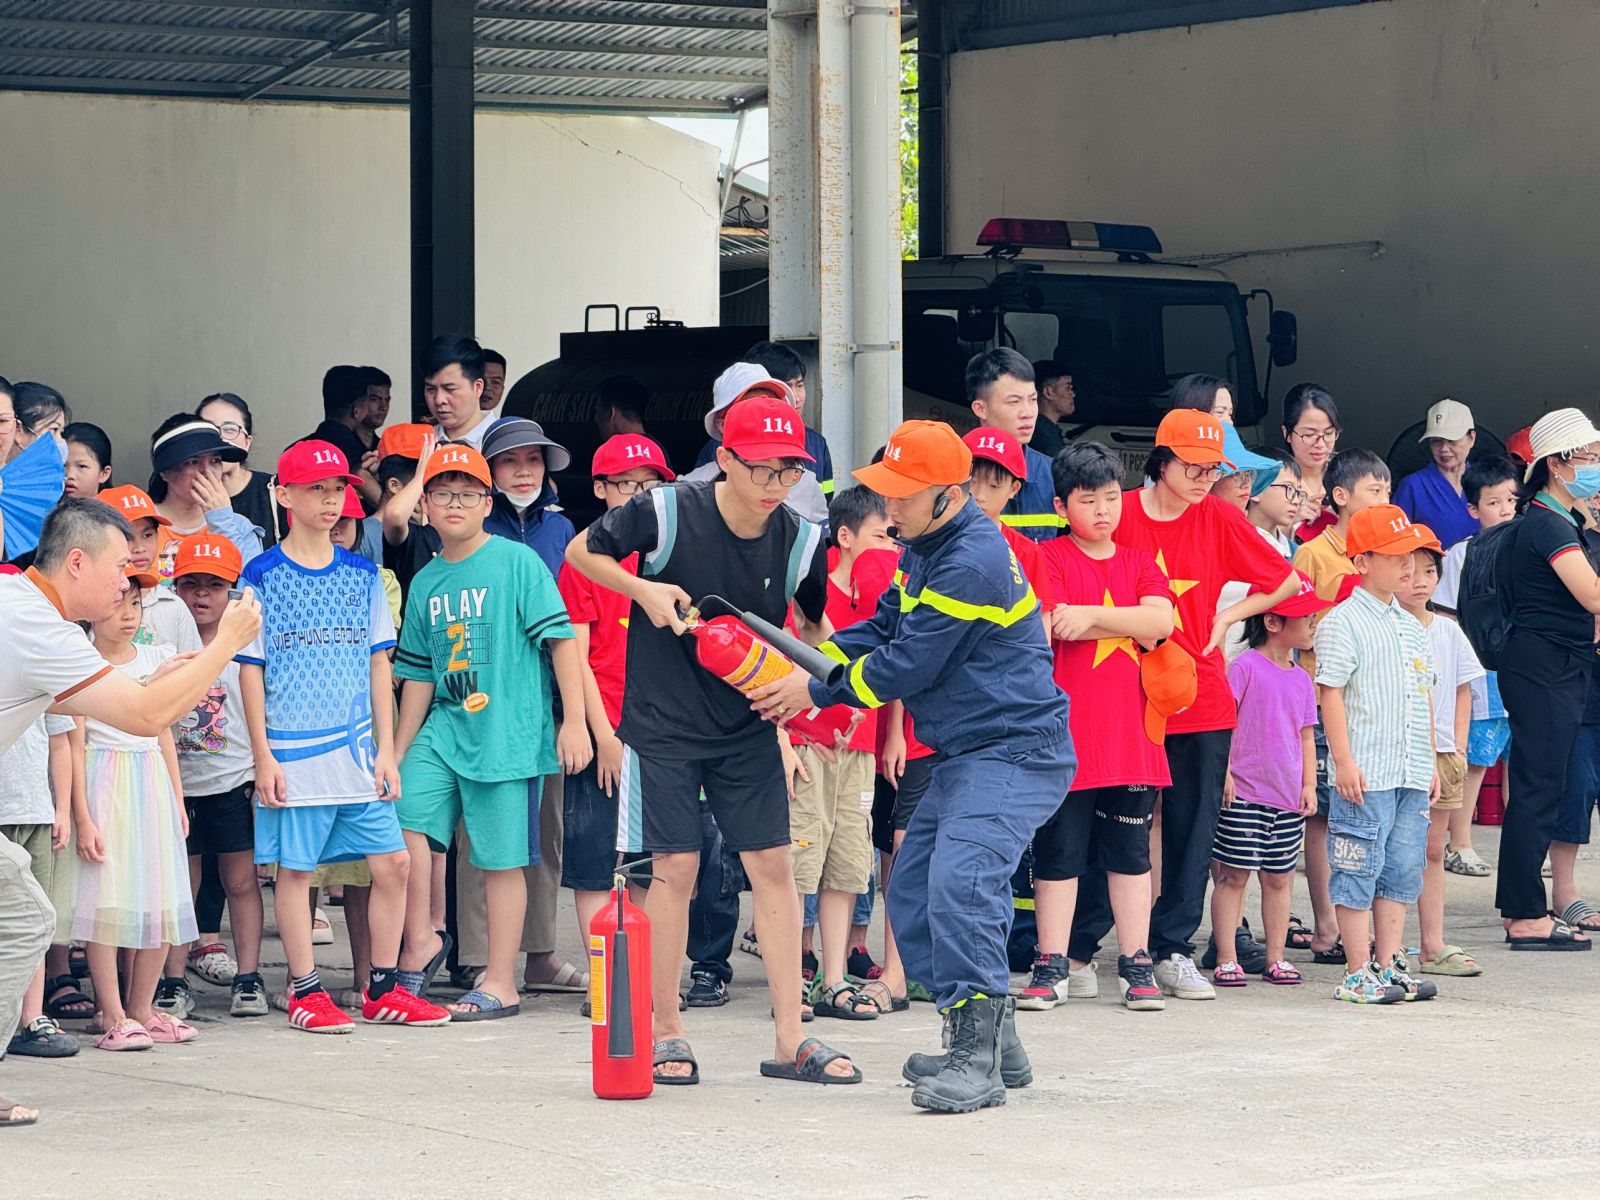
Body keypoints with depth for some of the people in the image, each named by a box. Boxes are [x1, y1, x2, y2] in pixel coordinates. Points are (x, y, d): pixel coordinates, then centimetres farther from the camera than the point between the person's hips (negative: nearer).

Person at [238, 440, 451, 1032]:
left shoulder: (361, 575, 9)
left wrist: (386, 752, 5)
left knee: (392, 862, 1)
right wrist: (263, 756, -7)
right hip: (293, 754, -4)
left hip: (358, 750, 4)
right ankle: (305, 991, 9)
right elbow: (250, 668, -2)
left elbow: (379, 664, 11)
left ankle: (384, 989, 11)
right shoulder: (263, 576, -2)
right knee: (294, 867, 1)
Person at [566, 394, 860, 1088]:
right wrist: (643, 590, -15)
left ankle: (790, 1039, 2)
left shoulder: (800, 542, -6)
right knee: (676, 868, -3)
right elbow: (581, 553, 1)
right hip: (663, 723, -3)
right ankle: (666, 1033, 9)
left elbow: (813, 624, 13)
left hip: (749, 725, 3)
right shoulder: (665, 513, -15)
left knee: (773, 866, -2)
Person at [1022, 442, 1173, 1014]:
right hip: (1066, 732, -4)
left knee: (1130, 853, 9)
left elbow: (1160, 621, -5)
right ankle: (1053, 967, 7)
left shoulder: (1138, 562, 13)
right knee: (1059, 854, 1)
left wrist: (1089, 615, -13)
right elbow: (1052, 628, -14)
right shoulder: (1049, 558, 0)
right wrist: (1128, 624, -9)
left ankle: (1137, 965, 14)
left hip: (1130, 732, 4)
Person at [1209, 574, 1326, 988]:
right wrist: (1224, 772, -14)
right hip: (1244, 796, -6)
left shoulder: (1301, 679, 13)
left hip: (1288, 799, 6)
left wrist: (1309, 784, 10)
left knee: (1279, 878, 9)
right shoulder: (1246, 667, -7)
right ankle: (1226, 961, -1)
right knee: (1232, 875, -3)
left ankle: (1276, 958, 15)